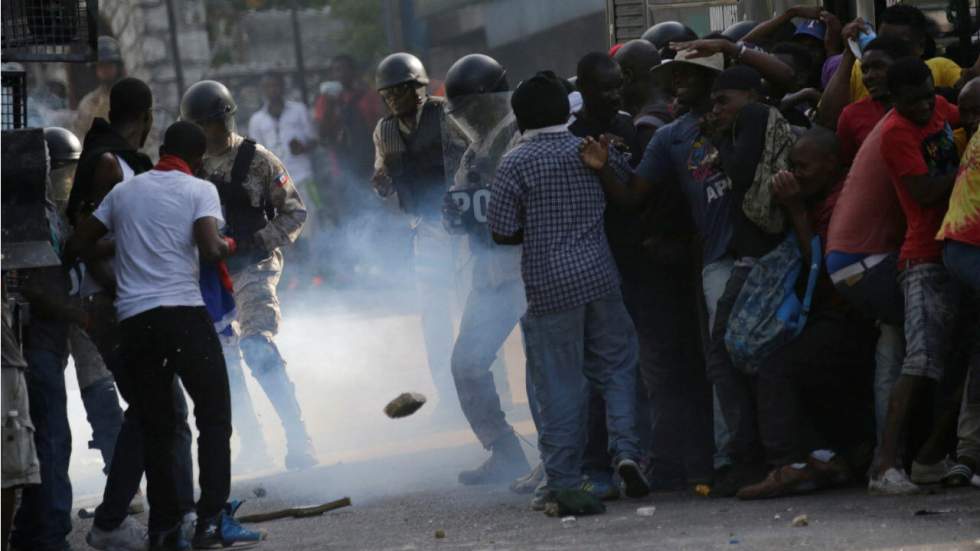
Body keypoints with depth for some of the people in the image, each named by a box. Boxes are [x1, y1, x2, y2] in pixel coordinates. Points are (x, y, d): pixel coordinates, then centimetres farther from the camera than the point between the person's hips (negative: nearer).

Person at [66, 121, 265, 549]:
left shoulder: (124, 191, 15)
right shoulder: (199, 191, 1)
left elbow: (78, 245, 16)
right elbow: (210, 251, -14)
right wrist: (228, 246, 8)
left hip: (133, 318, 4)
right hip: (182, 311, -4)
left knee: (156, 426, 10)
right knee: (214, 416, 2)